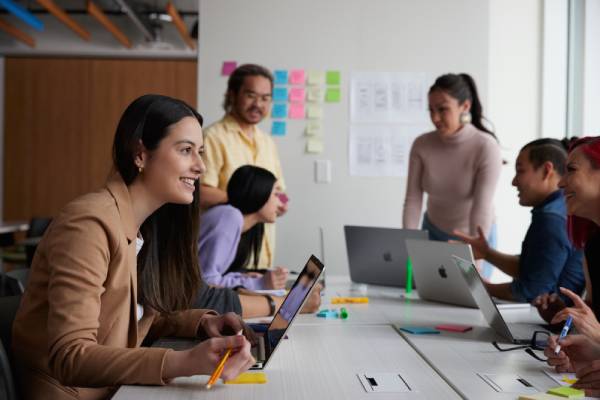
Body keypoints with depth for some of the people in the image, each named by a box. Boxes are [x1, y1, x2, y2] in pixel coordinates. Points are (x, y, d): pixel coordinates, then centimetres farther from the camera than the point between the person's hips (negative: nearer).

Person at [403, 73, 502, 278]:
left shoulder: (486, 147, -24)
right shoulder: (421, 145, -13)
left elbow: (482, 209, -29)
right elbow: (413, 200, -15)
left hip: (474, 237, -3)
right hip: (434, 233, 3)